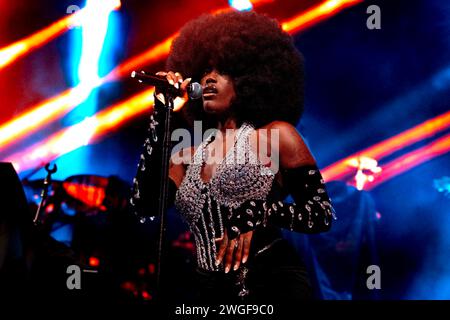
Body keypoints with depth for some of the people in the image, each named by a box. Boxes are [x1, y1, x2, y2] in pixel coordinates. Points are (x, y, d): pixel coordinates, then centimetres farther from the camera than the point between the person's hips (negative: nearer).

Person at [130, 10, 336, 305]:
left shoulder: (275, 135, 2)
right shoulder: (190, 153, 13)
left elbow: (321, 214, -1)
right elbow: (144, 205, -2)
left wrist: (256, 213, -18)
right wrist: (163, 113, 1)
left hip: (272, 283, -4)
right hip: (210, 291, 4)